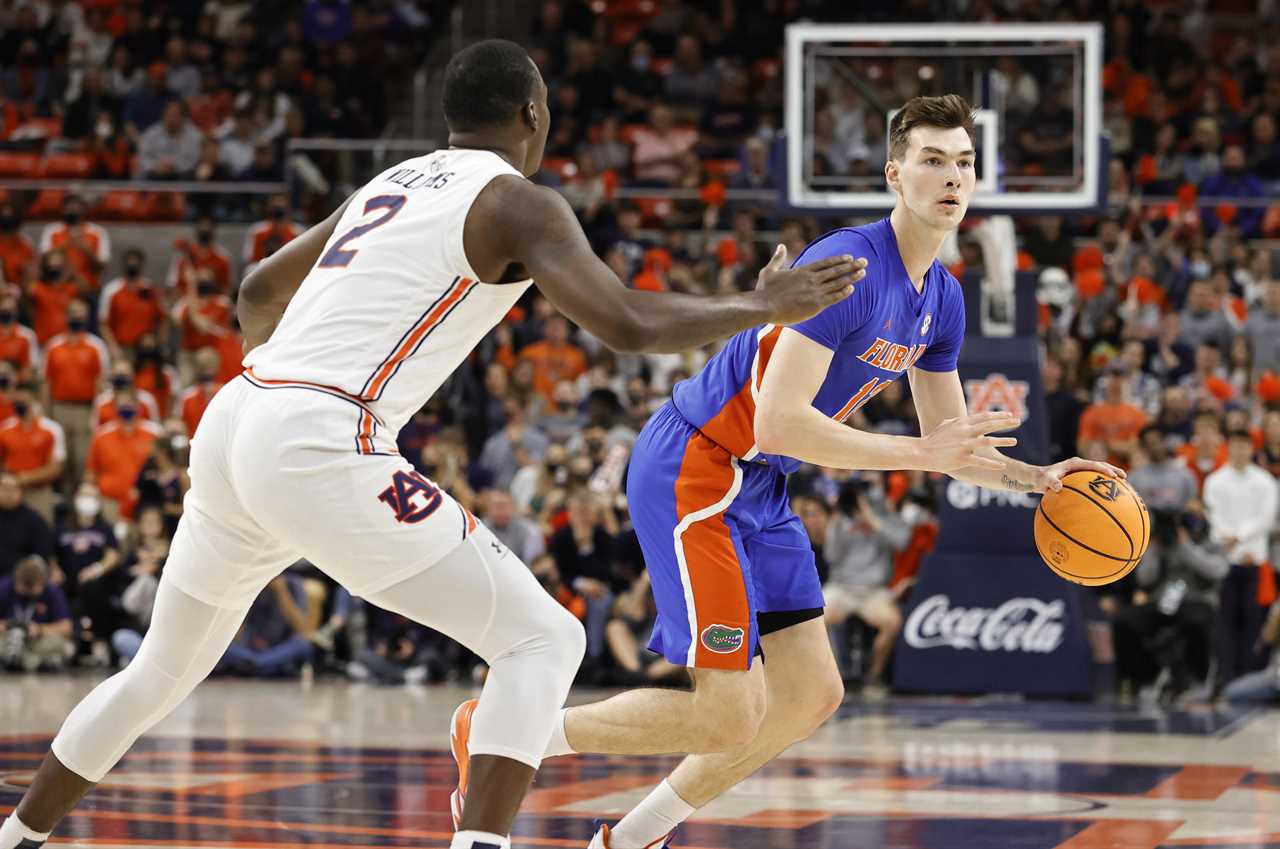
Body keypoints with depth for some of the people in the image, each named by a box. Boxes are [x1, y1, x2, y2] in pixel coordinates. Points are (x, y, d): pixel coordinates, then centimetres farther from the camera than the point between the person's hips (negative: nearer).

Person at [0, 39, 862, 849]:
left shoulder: (389, 183, 24)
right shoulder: (518, 201, 0)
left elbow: (259, 292, 35)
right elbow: (629, 324, -12)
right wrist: (765, 305, 2)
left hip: (233, 425, 8)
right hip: (323, 454, -8)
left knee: (160, 673, 28)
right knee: (543, 639, -2)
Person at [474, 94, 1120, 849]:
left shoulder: (942, 299, 7)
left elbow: (953, 446, 18)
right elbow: (779, 423, -29)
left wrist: (1035, 479, 0)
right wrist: (919, 453, -27)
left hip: (758, 489, 9)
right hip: (692, 470, -9)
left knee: (812, 696, 8)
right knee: (728, 720, -12)